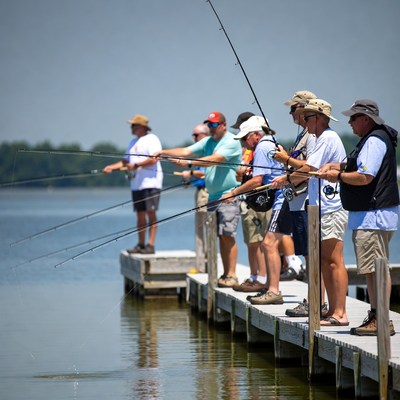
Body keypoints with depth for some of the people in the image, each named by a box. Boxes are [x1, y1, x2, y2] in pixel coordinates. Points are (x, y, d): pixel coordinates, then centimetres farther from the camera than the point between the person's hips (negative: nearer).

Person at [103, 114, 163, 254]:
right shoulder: (133, 142, 21)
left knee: (150, 213, -9)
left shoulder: (151, 139, -6)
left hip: (150, 182, -8)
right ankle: (141, 245, 12)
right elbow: (126, 161, 25)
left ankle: (151, 244, -10)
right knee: (140, 214, 8)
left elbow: (154, 159, -17)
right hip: (136, 184, 8)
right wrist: (111, 167, 12)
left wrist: (136, 165, -17)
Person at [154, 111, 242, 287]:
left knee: (228, 236, -11)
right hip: (213, 196, 8)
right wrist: (164, 152, -3)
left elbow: (214, 159, -23)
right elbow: (186, 151, 11)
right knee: (220, 236, 8)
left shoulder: (231, 142, -10)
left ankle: (232, 276, -10)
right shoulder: (208, 142, 17)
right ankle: (225, 274, 12)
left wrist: (189, 163, -30)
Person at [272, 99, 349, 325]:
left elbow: (308, 169, -15)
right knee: (325, 260, 11)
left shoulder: (328, 138, -11)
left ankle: (340, 313, -13)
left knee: (334, 261, -11)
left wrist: (287, 179, -1)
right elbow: (311, 171, 24)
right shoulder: (324, 138, 20)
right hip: (323, 207, 11)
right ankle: (333, 310, 14)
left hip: (332, 209, -11)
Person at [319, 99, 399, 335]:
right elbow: (358, 167, 33)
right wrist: (334, 166, 17)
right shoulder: (372, 139, 20)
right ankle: (376, 317, 15)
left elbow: (364, 177, -23)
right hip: (368, 215, 11)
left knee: (376, 268, -12)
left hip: (374, 216, -11)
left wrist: (338, 176, -9)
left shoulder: (375, 141, -14)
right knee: (373, 269, 12)